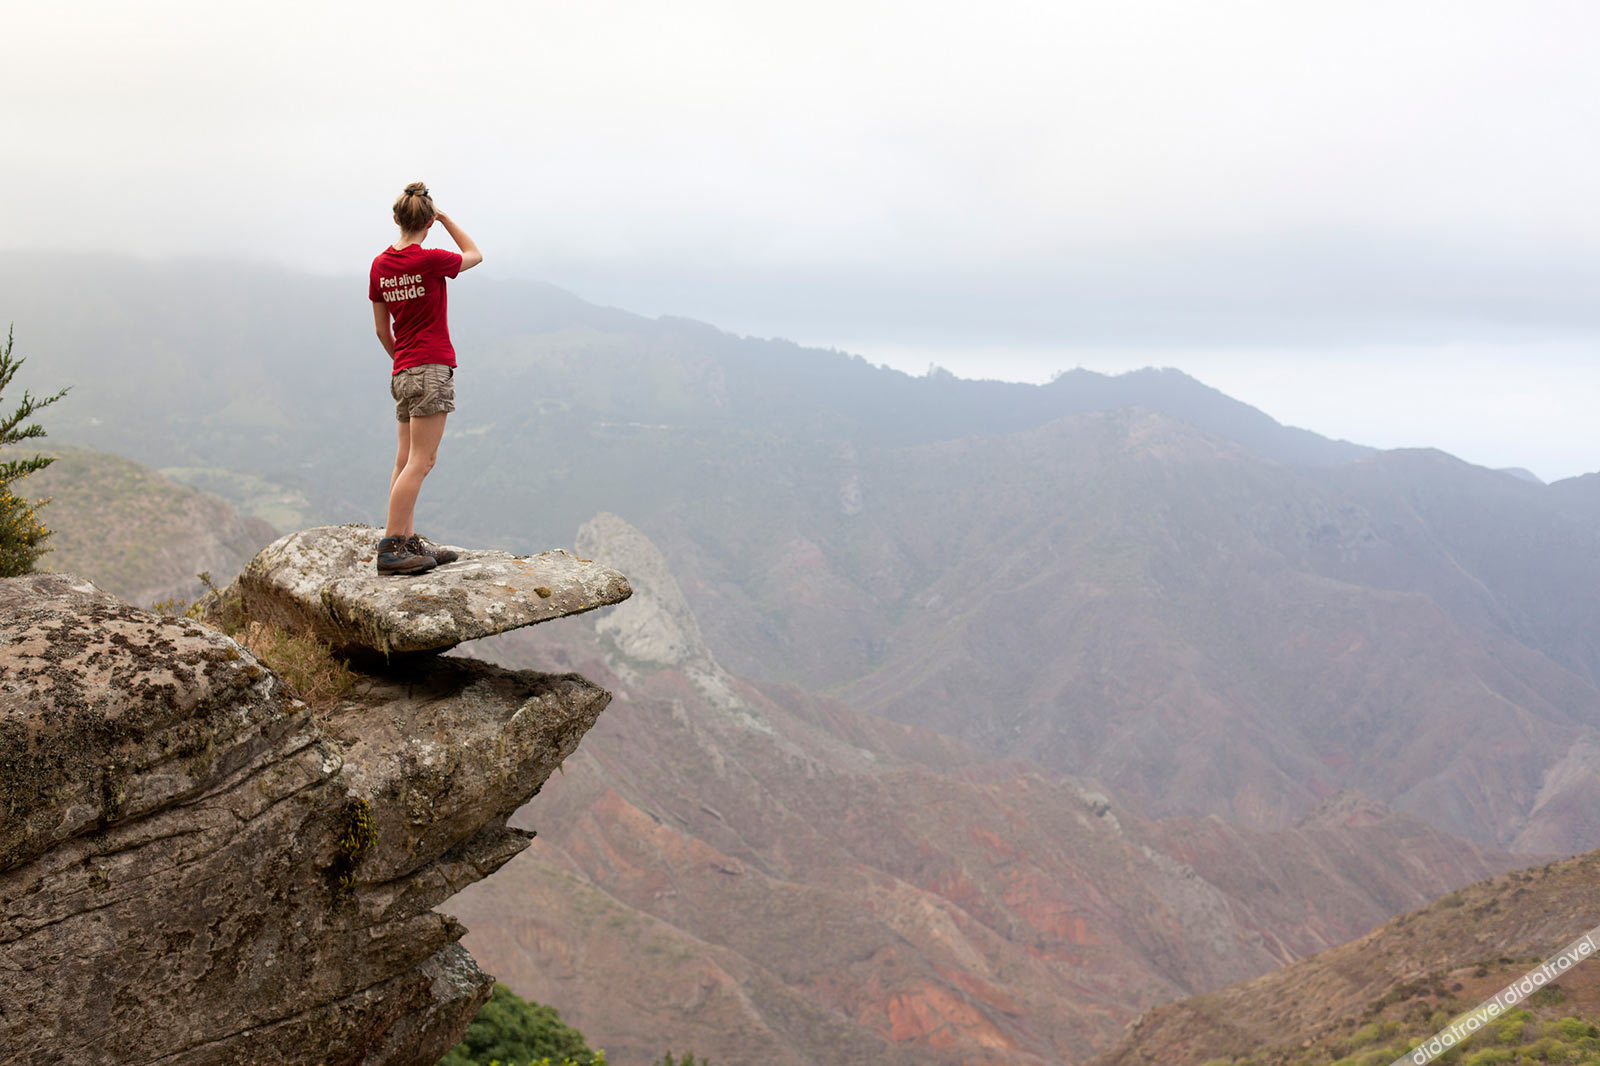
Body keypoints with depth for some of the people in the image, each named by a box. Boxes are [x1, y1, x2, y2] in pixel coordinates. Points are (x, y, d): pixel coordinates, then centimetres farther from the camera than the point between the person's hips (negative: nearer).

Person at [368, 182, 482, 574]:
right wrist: (445, 217, 9)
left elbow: (381, 328, 13)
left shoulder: (380, 265, 6)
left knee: (406, 460, 11)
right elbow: (474, 255, 8)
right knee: (420, 461, -8)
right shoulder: (430, 260, -12)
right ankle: (390, 547, -11)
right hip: (433, 369, -8)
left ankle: (408, 541, 14)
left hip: (402, 374, 8)